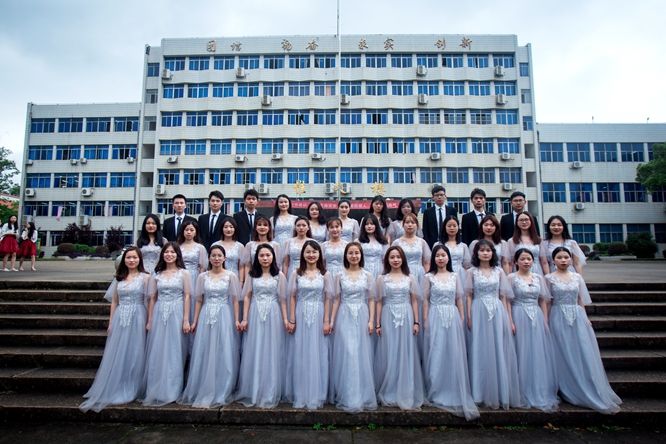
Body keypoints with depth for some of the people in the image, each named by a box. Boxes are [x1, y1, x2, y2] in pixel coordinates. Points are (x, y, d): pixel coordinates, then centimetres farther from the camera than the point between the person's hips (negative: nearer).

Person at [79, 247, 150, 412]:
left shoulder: (145, 277, -2)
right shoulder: (119, 277, 10)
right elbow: (114, 301, 13)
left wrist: (148, 322, -10)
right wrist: (111, 322, 8)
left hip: (137, 319, -4)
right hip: (120, 318, 4)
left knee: (133, 355, 2)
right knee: (116, 356, 7)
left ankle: (130, 392, 15)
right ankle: (114, 391, 20)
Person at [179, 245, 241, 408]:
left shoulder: (231, 276, 1)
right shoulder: (202, 276, 7)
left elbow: (235, 300, 0)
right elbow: (199, 300, 9)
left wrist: (237, 320, -8)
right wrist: (195, 321, 5)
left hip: (225, 317, -2)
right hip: (206, 317, 2)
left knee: (223, 355, 1)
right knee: (204, 356, 5)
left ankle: (221, 394, 14)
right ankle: (202, 392, 19)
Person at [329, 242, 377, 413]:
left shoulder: (367, 275, 4)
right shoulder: (340, 276, 4)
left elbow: (371, 300, 4)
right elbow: (337, 299, 5)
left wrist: (371, 320, -4)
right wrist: (332, 320, 1)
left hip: (362, 317, 1)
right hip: (345, 317, 0)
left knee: (362, 355, 3)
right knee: (347, 355, -3)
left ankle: (363, 397, 17)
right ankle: (349, 398, 8)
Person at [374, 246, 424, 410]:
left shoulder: (410, 278, 6)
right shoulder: (382, 279, 4)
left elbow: (414, 301, 6)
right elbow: (379, 302, 4)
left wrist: (416, 322, 0)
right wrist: (378, 324, -1)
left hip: (406, 318, 1)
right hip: (388, 319, 0)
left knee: (406, 356, 3)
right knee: (388, 356, 4)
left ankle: (406, 395, 15)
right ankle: (388, 395, 17)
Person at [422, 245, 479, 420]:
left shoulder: (455, 276, 8)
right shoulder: (429, 277, 2)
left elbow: (459, 299, 9)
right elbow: (426, 300, 1)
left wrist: (462, 318, 5)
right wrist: (425, 320, -5)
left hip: (453, 317, 2)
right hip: (435, 318, -2)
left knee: (454, 355, 2)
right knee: (436, 355, 2)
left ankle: (454, 394, 14)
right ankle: (436, 394, 15)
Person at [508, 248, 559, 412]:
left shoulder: (539, 278, 9)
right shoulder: (511, 278, -3)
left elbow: (543, 301, 11)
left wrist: (546, 321, 5)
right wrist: (510, 322, -13)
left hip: (537, 317, 4)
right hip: (519, 318, -4)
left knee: (539, 356, 6)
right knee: (523, 356, 1)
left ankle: (541, 394, 18)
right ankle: (524, 395, 13)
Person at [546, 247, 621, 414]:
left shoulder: (577, 277, 9)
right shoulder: (549, 278, -2)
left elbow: (581, 300, 12)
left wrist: (585, 318, 5)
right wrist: (546, 322, -8)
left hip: (578, 317, 3)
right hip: (559, 318, -3)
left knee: (585, 356, 3)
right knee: (566, 357, 0)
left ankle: (595, 395, 13)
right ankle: (575, 394, 9)